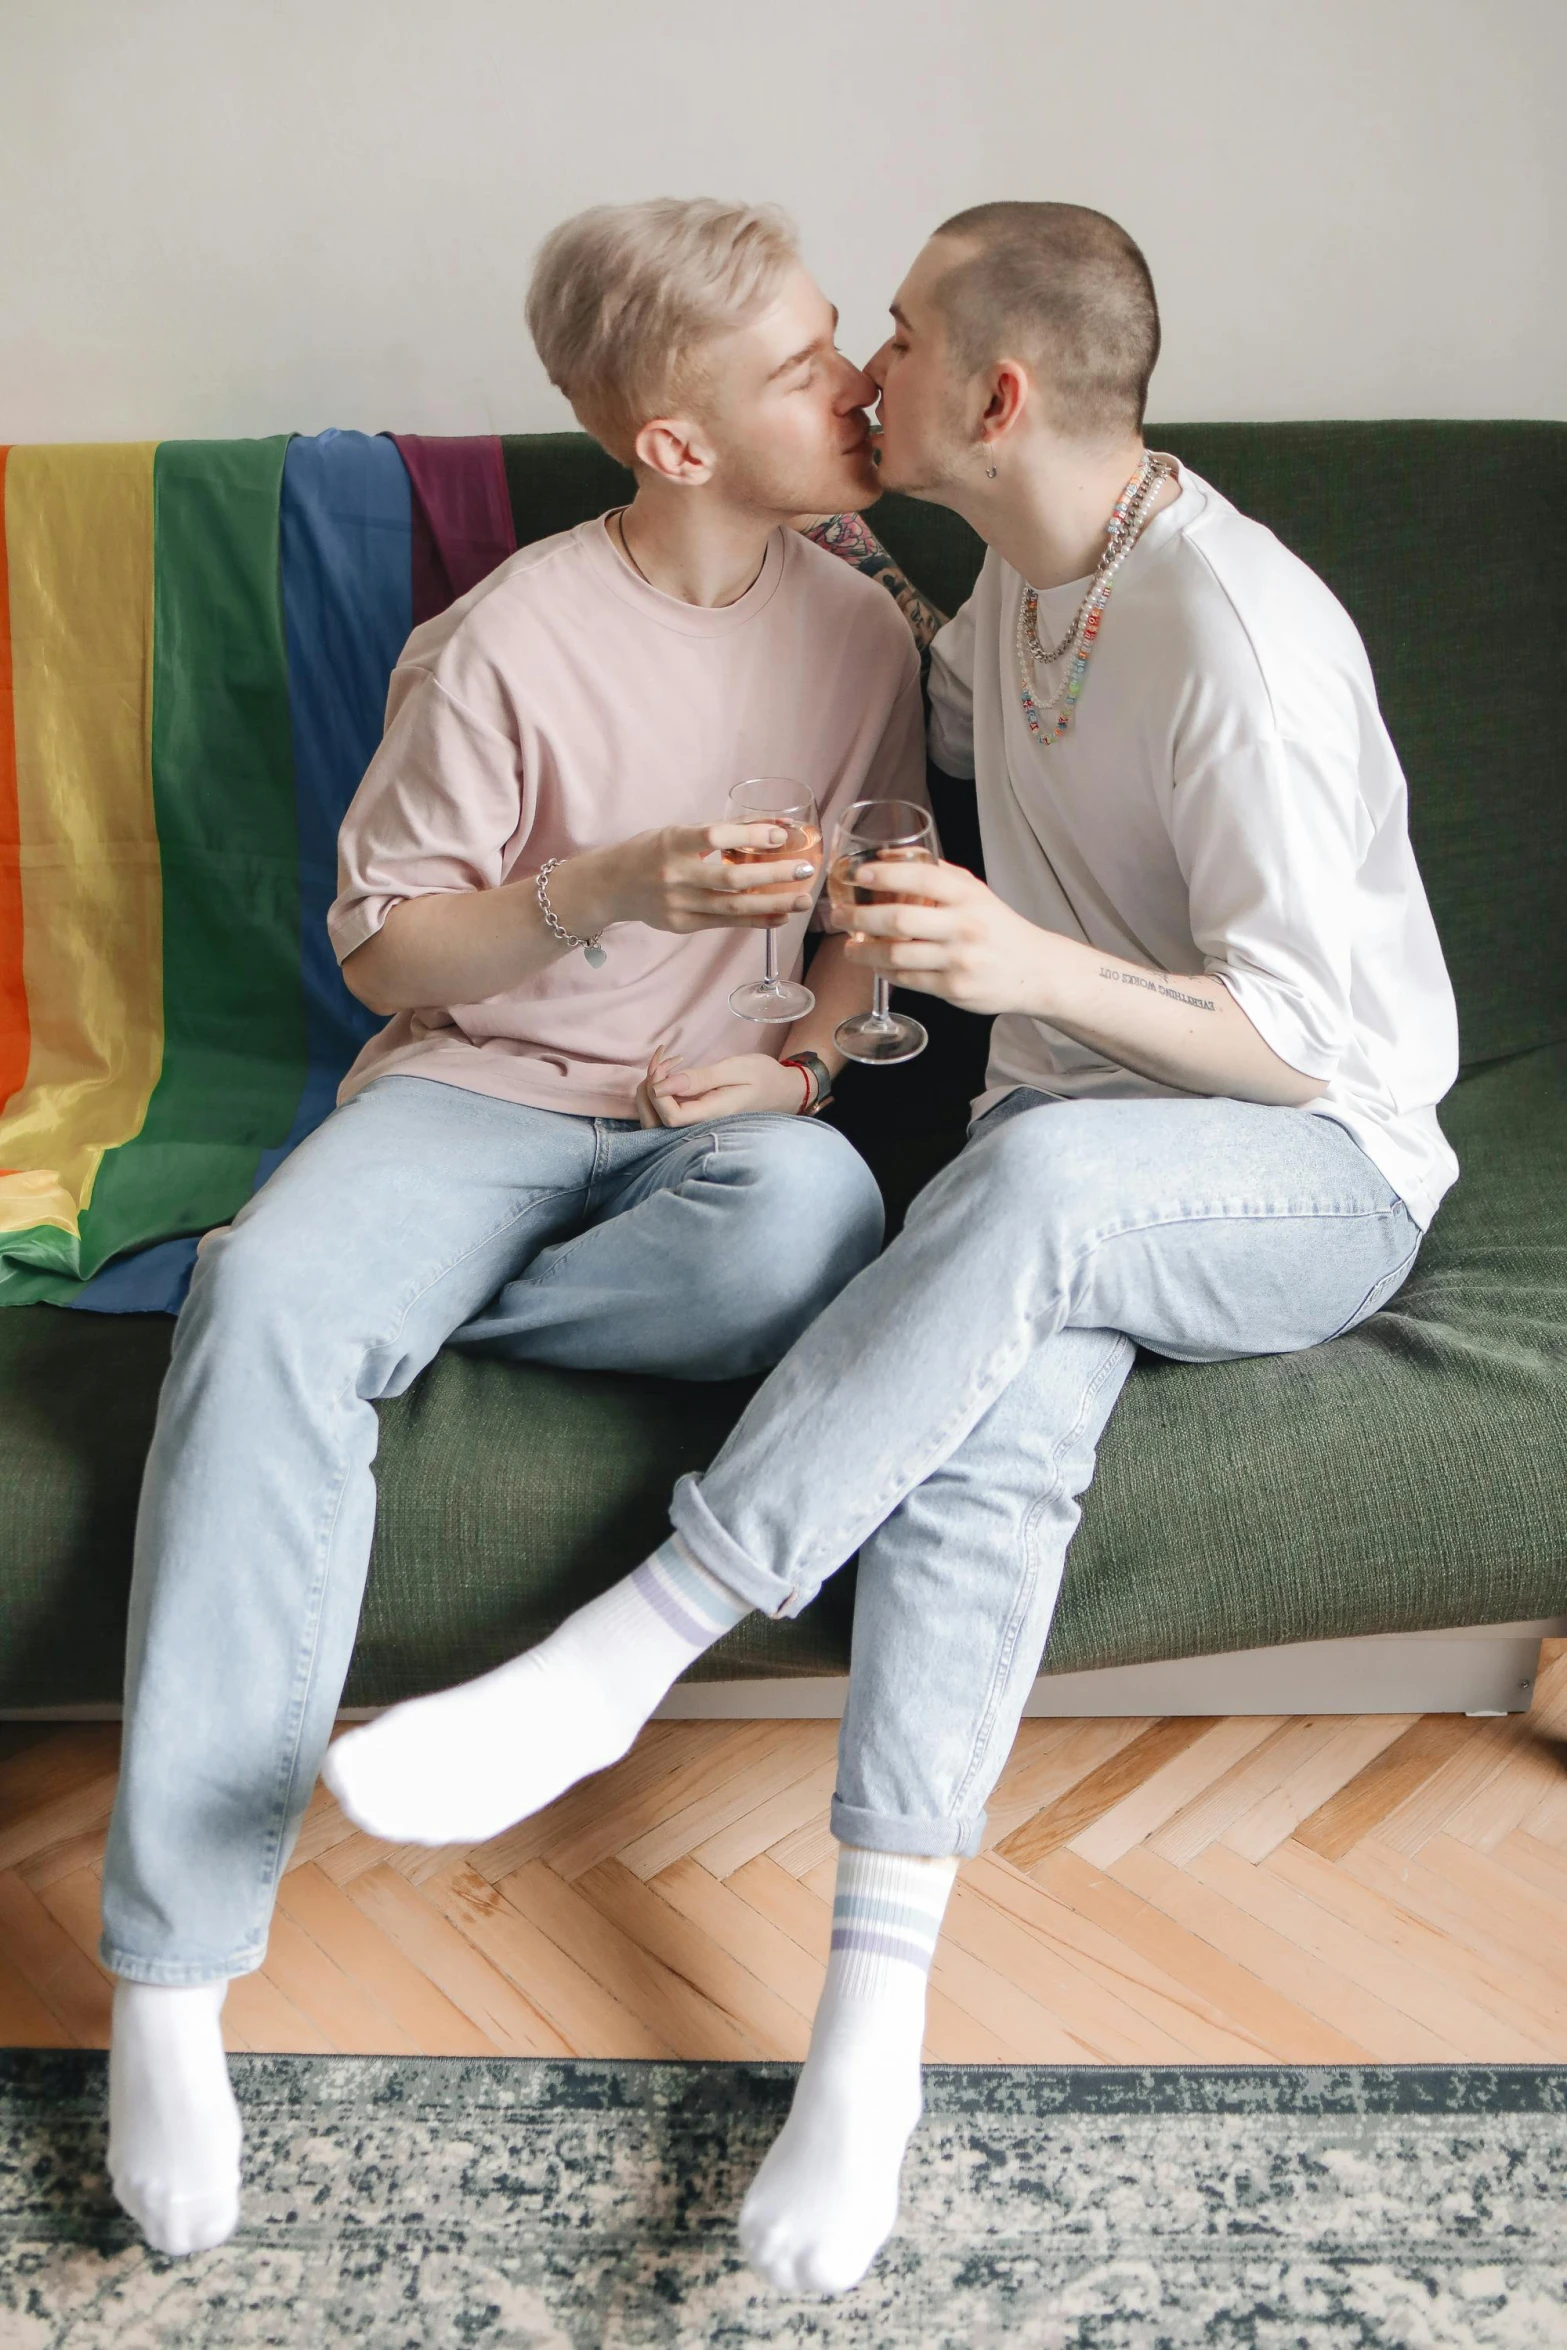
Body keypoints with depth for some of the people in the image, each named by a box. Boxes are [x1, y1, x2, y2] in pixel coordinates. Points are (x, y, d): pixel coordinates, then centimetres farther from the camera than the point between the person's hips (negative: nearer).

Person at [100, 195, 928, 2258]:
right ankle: (175, 1969, -26)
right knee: (266, 1297, -33)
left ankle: (409, 1315, -12)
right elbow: (383, 947, -3)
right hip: (475, 1096, -2)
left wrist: (801, 1054, -6)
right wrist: (615, 888, -19)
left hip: (713, 1122, 2)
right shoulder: (508, 642, -7)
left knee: (814, 1205, -37)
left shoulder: (864, 633, 5)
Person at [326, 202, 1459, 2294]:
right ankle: (873, 2022, -27)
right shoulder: (1028, 567, 9)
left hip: (1317, 1181, -6)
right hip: (1076, 1186, 6)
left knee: (1037, 1173, -40)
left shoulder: (1238, 631, -18)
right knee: (985, 1431, -28)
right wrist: (821, 551, 22)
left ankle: (616, 1654, -34)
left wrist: (1042, 965, -34)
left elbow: (1316, 1042, -19)